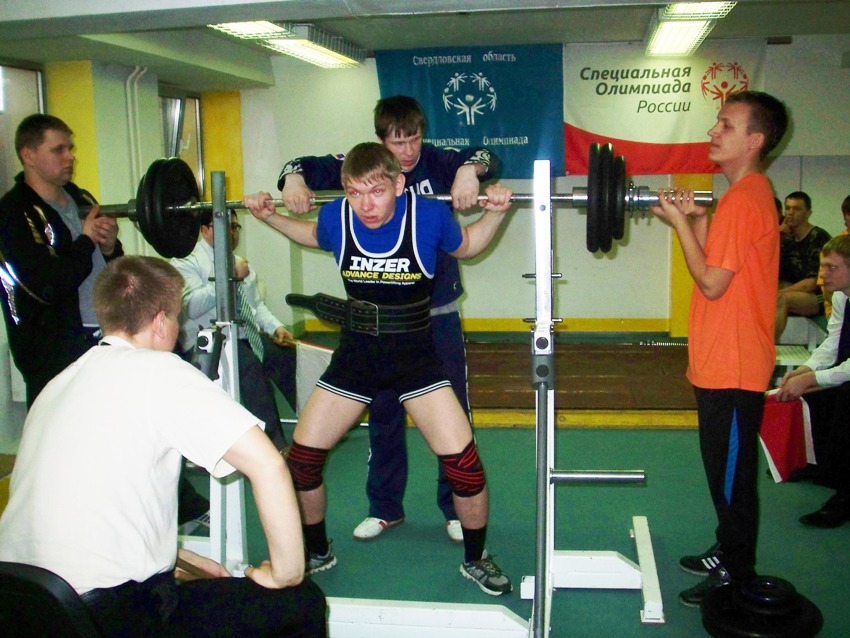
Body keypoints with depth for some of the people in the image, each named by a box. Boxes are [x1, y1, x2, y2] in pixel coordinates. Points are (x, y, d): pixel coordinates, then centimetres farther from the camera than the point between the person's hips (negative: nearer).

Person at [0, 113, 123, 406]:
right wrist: (87, 241, -10)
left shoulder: (82, 200, 12)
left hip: (108, 338, 7)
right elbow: (48, 286, -23)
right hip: (56, 356, -6)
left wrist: (111, 246, -5)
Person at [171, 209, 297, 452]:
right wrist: (229, 277, -24)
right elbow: (191, 306, -19)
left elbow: (257, 304, 24)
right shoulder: (186, 262, -2)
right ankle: (276, 446, -32)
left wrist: (276, 327, 5)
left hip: (248, 339, 7)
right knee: (251, 366, -35)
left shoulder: (240, 263, 22)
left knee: (290, 356, -18)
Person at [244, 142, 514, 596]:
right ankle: (317, 552, 29)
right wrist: (269, 217, 5)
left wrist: (495, 214, -9)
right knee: (302, 455, 2)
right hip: (355, 353, 3)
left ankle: (475, 560, 16)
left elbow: (465, 247, 6)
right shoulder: (336, 217, -10)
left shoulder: (429, 215, -17)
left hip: (416, 353, -2)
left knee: (462, 460, -12)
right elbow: (313, 236, 16)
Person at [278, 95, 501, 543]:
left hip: (439, 313, -2)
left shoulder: (438, 163, -5)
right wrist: (293, 178, -23)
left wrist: (471, 169, -40)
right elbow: (311, 166, -1)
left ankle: (457, 508, 21)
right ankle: (385, 508, 27)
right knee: (383, 413, 12)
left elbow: (487, 159, -18)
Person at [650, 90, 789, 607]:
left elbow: (712, 282, -21)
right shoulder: (749, 193, 13)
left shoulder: (743, 199, -19)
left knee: (732, 472, 3)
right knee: (723, 467, 20)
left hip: (733, 366, -10)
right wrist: (697, 220, 4)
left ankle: (737, 577, 17)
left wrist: (680, 222, -14)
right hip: (722, 361, 10)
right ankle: (728, 553, 35)